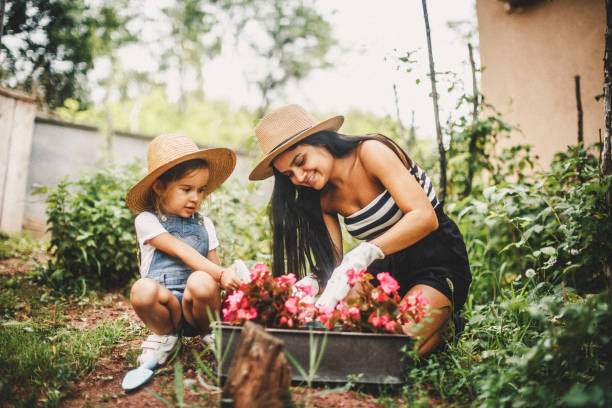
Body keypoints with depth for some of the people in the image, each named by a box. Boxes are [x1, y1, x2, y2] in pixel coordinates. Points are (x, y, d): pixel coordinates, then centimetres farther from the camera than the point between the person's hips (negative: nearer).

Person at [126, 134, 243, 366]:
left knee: (202, 281, -33)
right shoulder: (146, 221, 0)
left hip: (195, 306, 2)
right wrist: (220, 274, -25)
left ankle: (210, 334, -3)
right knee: (143, 289, -35)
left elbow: (214, 264, 12)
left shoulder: (203, 224, 15)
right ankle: (166, 335, -4)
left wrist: (229, 280, -11)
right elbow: (183, 252, -13)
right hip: (165, 304, -2)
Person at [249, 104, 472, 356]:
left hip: (439, 262, -6)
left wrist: (361, 256, -41)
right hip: (387, 270, 6)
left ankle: (442, 321, 4)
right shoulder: (324, 198, 2)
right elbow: (332, 265, -4)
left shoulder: (371, 151, -17)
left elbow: (424, 217, -29)